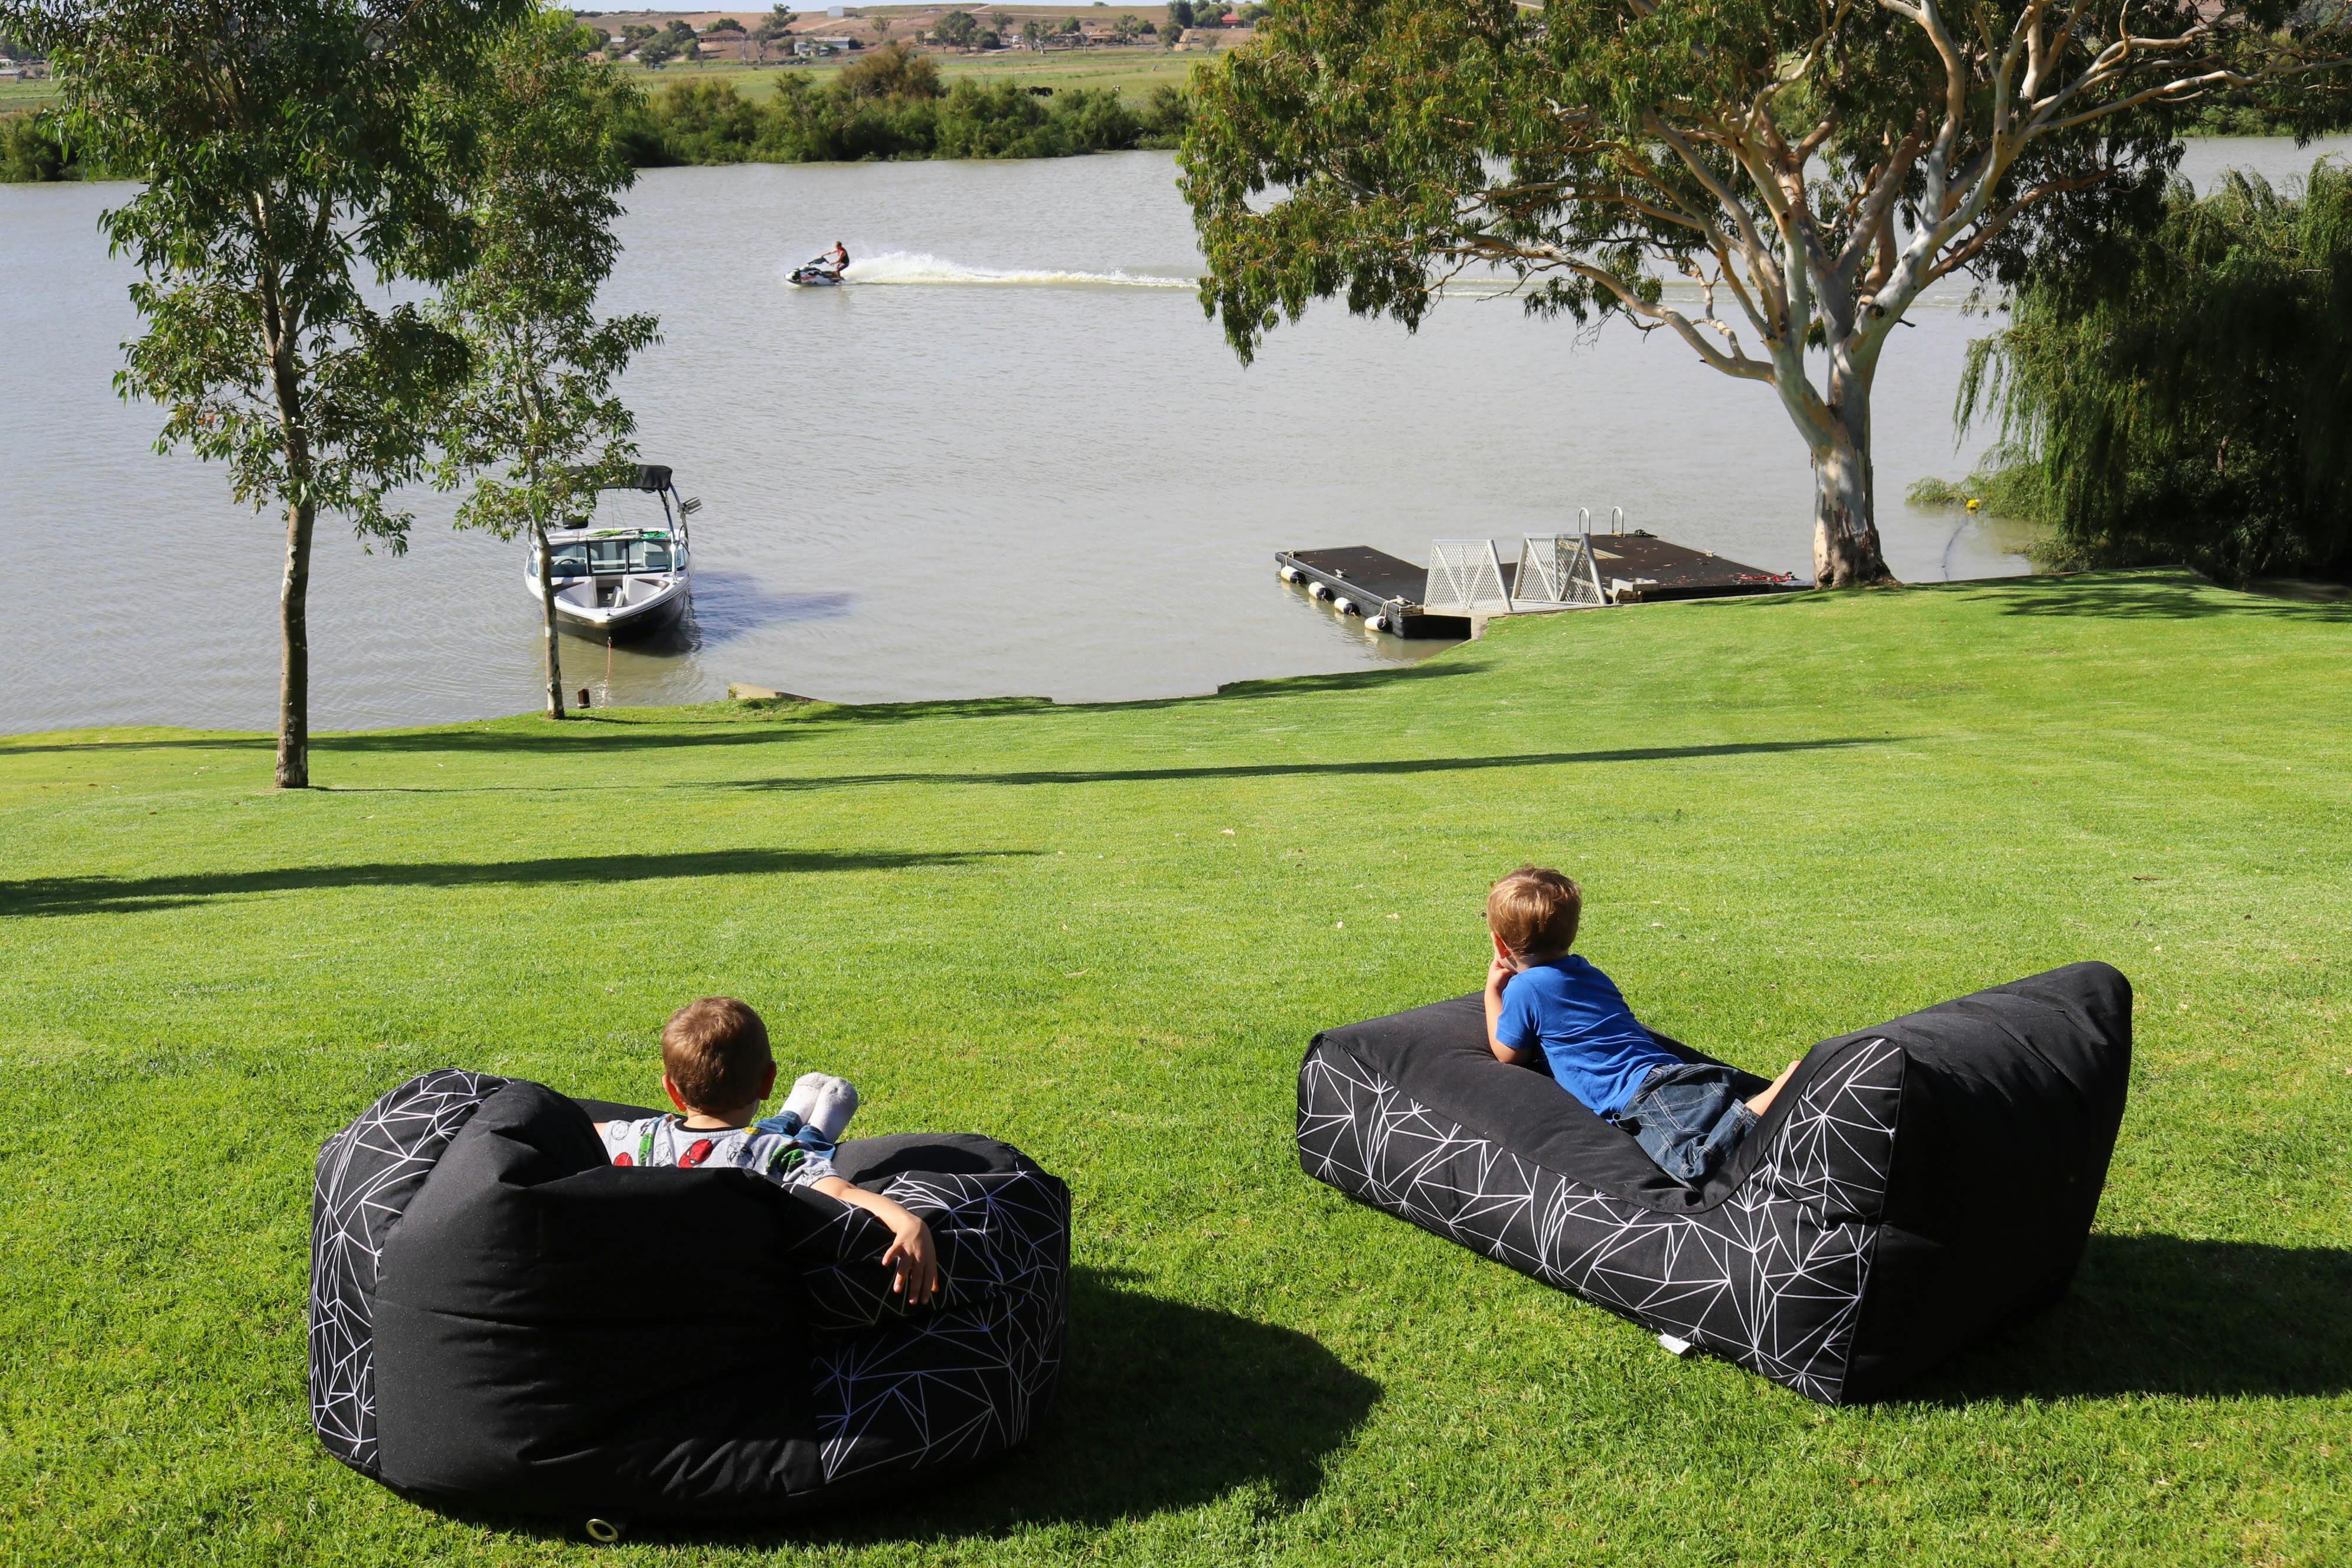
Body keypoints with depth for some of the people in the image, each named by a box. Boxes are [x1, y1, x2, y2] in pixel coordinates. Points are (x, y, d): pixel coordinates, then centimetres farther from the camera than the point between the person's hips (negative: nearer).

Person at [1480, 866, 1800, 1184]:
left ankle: (1782, 1090, -36)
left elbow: (1507, 1054, 20)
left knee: (1692, 1163, -33)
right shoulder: (1590, 974, 31)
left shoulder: (1524, 988, 7)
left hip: (1643, 1094, -9)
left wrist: (1493, 990, 32)